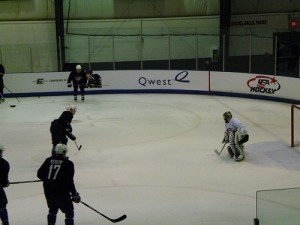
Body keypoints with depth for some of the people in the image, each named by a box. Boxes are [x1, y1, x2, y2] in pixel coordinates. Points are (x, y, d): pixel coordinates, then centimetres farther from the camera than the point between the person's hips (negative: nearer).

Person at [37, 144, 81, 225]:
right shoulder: (68, 163, -8)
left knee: (53, 209, 28)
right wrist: (74, 193, -4)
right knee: (69, 211, 6)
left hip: (48, 191, 6)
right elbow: (69, 181, -13)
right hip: (61, 192, -6)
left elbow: (40, 174, 9)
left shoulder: (48, 160, 6)